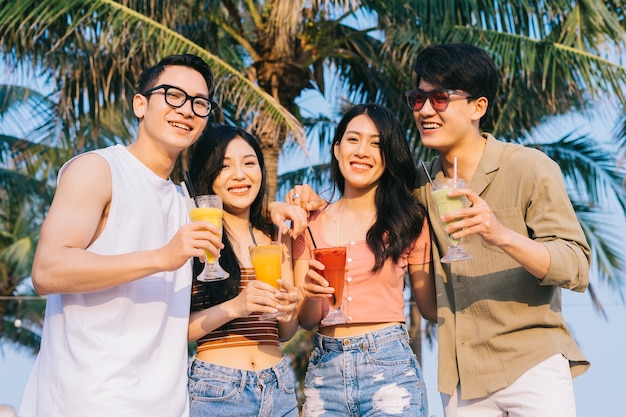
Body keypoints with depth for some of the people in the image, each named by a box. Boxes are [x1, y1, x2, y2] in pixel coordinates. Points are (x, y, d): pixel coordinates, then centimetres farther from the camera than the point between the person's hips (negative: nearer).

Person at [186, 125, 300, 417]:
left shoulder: (276, 238, 9)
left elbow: (285, 333, 14)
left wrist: (287, 312, -7)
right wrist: (233, 307, -25)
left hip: (278, 388, 5)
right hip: (215, 389, -5)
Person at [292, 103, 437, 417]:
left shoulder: (409, 221, 1)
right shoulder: (312, 223, 6)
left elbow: (432, 307, 3)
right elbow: (306, 319, 5)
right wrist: (311, 294, -16)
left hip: (388, 366, -2)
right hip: (324, 368, 2)